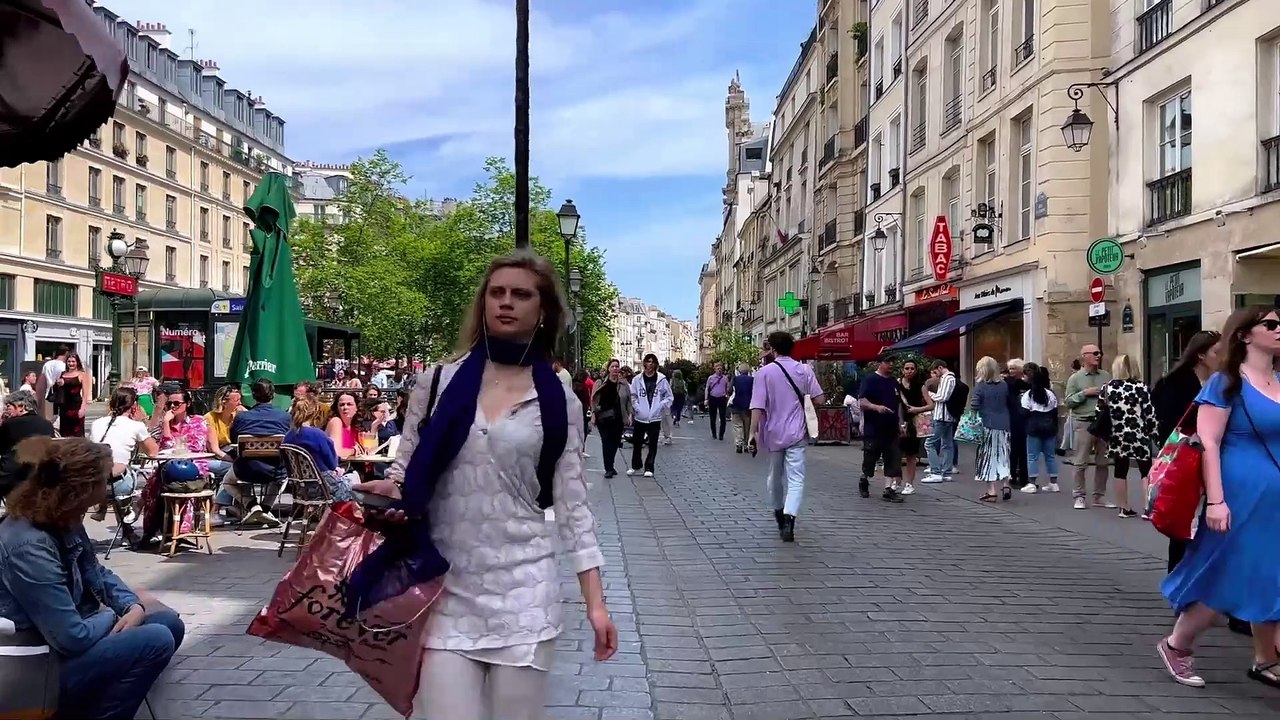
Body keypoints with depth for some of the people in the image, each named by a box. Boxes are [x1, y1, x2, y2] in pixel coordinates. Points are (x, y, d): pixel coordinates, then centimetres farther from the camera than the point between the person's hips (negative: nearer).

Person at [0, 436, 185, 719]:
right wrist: (115, 617, -8)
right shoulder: (29, 547, -29)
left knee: (169, 622, 8)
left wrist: (134, 606, -5)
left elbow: (96, 574, 14)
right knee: (156, 640, -20)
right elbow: (72, 637, -29)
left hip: (63, 636, 10)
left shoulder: (64, 523, 0)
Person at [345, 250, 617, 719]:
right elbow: (403, 474, 11)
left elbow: (571, 504, 2)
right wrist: (387, 492, -13)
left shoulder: (559, 402, 1)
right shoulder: (437, 382, 2)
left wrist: (595, 602, -2)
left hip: (523, 590, 0)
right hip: (445, 590, 0)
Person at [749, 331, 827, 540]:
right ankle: (788, 518, -23)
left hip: (773, 433, 1)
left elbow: (758, 406, -13)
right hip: (796, 433, 0)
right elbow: (818, 400, -2)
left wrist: (753, 433, -10)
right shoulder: (804, 370, -1)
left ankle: (778, 513, 36)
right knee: (795, 479, -4)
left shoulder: (764, 372, -6)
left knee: (775, 476, 19)